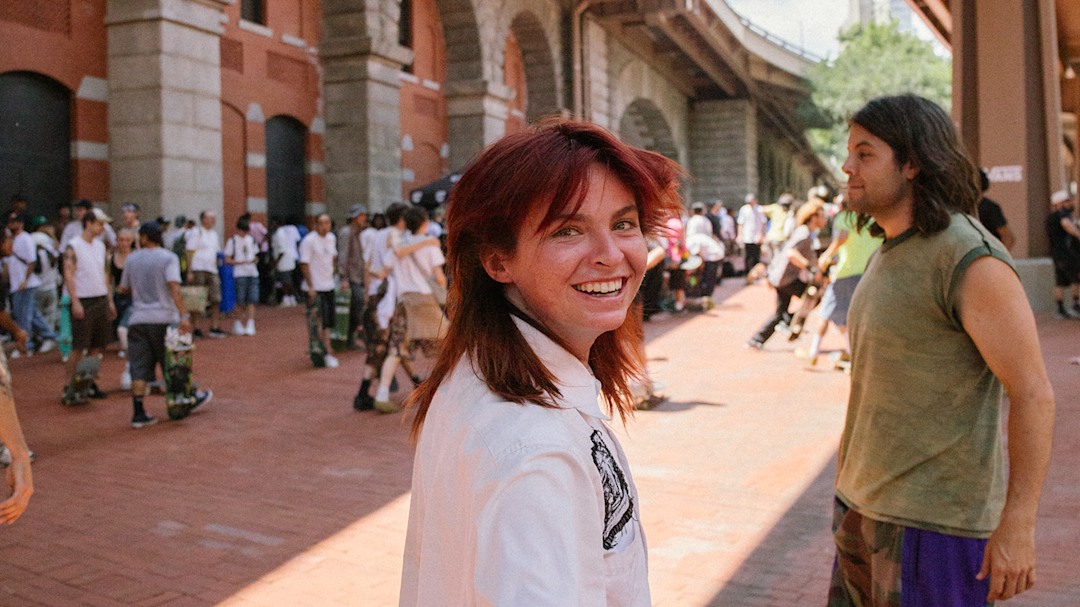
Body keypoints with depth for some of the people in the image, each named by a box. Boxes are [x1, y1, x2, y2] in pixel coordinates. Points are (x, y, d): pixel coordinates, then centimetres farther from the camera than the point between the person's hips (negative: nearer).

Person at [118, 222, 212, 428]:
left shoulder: (132, 259, 8)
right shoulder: (168, 258, -6)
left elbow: (124, 289, 18)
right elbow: (174, 288, -18)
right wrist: (183, 315, -22)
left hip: (138, 320, 3)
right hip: (164, 318, -3)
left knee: (139, 368, 2)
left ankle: (138, 414, 0)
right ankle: (189, 401, 26)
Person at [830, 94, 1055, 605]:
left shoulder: (972, 261, -17)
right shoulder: (888, 254, 11)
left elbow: (1032, 394, -18)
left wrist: (1016, 526, -20)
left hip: (934, 519, -9)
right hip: (863, 503, 9)